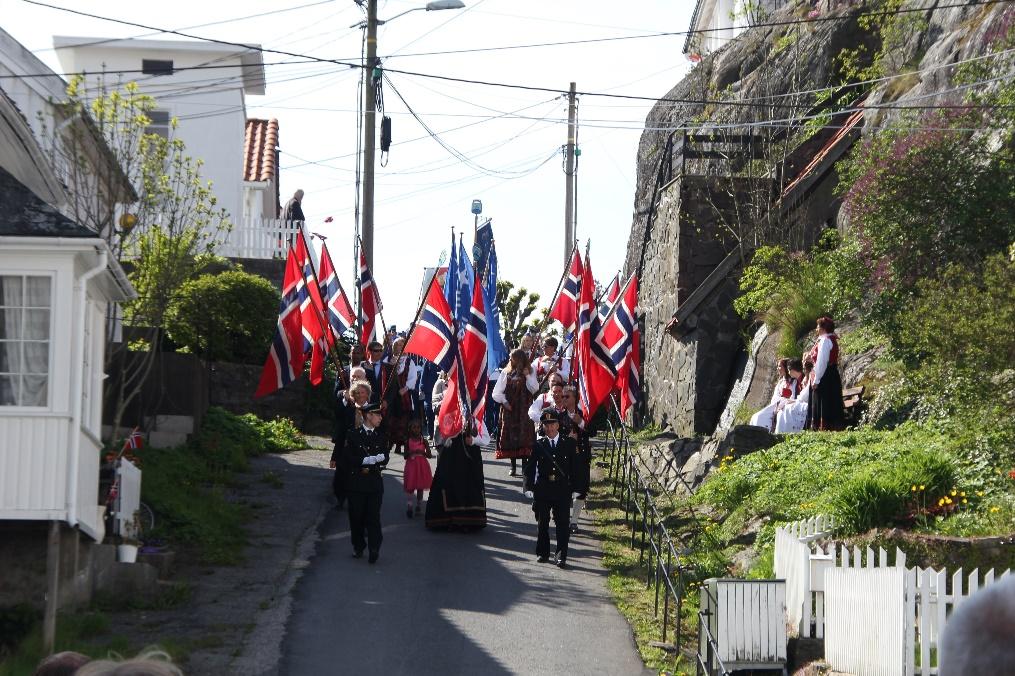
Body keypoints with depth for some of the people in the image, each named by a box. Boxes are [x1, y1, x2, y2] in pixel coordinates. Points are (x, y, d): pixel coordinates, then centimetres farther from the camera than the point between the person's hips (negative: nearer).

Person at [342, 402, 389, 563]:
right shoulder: (353, 435, 1)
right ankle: (358, 547, 16)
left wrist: (366, 462, -12)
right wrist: (373, 459, -13)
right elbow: (349, 458, -9)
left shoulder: (381, 436, 11)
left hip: (374, 482, 1)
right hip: (356, 483, -1)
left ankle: (374, 549, -10)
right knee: (356, 518, 4)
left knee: (373, 516, -6)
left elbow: (384, 460, 4)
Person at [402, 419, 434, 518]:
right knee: (410, 488, -4)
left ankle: (419, 506, 19)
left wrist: (421, 452, -17)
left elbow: (429, 455, -1)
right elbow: (405, 456, 4)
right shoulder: (408, 441, 1)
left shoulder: (424, 441, 0)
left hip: (422, 466, 1)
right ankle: (409, 507, -1)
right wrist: (410, 453, -17)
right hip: (411, 466, -1)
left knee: (420, 488, 8)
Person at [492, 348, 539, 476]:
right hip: (509, 409, 2)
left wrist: (527, 376, -14)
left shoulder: (529, 373, 5)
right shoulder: (506, 373, 8)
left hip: (524, 410, -2)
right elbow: (497, 392, 4)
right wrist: (504, 401, -9)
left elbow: (534, 389, -8)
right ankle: (513, 466, 8)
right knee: (510, 437, 0)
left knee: (524, 437, -8)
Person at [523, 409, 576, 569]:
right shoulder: (538, 445, 4)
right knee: (543, 523, 9)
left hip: (563, 489, -1)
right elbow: (529, 468, 4)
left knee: (563, 524, -5)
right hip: (542, 489, 1)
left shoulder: (569, 443, 3)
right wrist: (529, 487, -5)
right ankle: (543, 553, 21)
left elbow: (574, 467, 6)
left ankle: (561, 556, -2)